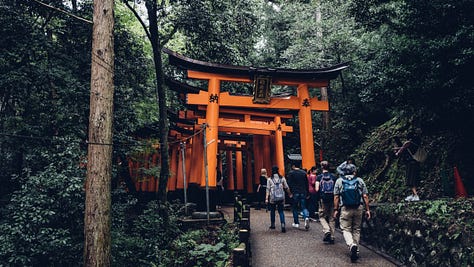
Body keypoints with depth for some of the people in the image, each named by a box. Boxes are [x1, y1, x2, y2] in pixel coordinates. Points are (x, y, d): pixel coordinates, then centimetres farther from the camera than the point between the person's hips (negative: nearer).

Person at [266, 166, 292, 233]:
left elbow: (268, 189, -2)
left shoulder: (269, 179, 0)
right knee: (281, 211, 3)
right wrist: (290, 194, 20)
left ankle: (272, 224, 25)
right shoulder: (282, 178, 3)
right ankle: (283, 225, -14)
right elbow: (287, 188, 6)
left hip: (272, 198, -1)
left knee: (272, 211, 15)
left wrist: (266, 198, -1)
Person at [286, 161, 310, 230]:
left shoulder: (291, 173, -3)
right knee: (303, 207, 7)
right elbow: (307, 184, 11)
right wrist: (307, 194, 15)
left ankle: (296, 223, 11)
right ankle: (306, 217, -20)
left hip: (295, 193, -3)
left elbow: (289, 183, -8)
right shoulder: (304, 172, 9)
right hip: (303, 193, 3)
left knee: (295, 208, 8)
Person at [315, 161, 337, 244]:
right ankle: (332, 237, 11)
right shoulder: (333, 177, 4)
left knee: (322, 217, 11)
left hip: (323, 199, -2)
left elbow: (317, 189, -10)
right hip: (332, 199, 3)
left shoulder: (319, 177, -3)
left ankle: (327, 231, -12)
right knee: (332, 218, 9)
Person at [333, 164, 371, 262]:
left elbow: (336, 197, 0)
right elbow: (365, 196, 2)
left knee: (346, 229, 4)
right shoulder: (360, 181, 6)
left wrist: (336, 210, 5)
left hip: (346, 209, -2)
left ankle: (352, 245, -22)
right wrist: (367, 209, 7)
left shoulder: (339, 181, 4)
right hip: (358, 209, 2)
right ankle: (356, 251, 19)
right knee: (356, 229, 14)